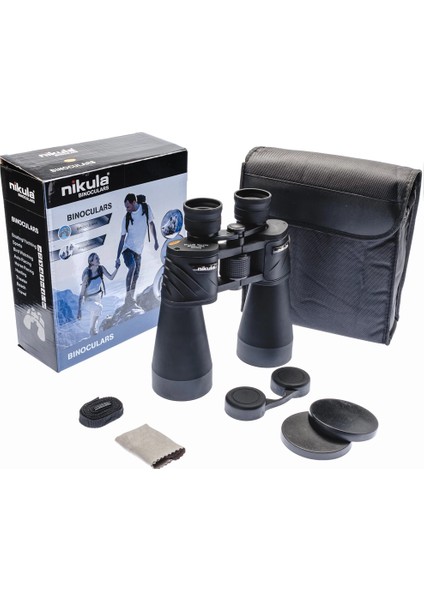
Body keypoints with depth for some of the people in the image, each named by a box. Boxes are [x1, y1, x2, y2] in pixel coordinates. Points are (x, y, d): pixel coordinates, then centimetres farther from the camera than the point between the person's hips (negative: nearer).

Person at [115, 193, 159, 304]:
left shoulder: (146, 208, -4)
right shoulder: (126, 218, -9)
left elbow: (151, 224, 12)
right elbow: (122, 238, -6)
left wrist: (156, 240, 10)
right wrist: (117, 258, -8)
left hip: (139, 250, 4)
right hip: (127, 248, -4)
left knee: (136, 275, 6)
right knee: (132, 266, -27)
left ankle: (131, 298, 17)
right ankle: (128, 295, -23)